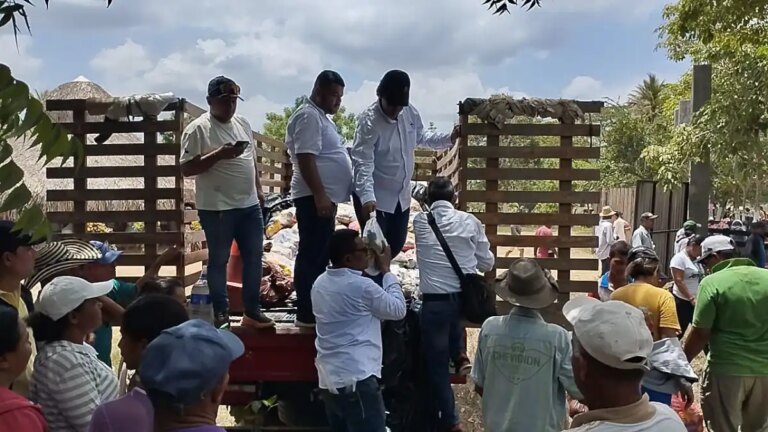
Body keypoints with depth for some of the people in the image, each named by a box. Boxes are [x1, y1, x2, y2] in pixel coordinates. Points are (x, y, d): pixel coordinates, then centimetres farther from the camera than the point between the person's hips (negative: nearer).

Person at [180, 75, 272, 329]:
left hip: (249, 205, 7)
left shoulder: (243, 124, 11)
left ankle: (252, 311, 21)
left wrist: (258, 189, 16)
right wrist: (220, 154, -23)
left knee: (254, 257, 10)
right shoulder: (198, 129, -10)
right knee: (218, 260, 6)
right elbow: (186, 169, -16)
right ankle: (221, 313, 18)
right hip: (217, 208, -6)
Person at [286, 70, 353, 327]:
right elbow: (306, 159, -22)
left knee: (321, 255, 15)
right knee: (312, 256, -6)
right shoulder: (309, 116, -13)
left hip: (325, 197, 11)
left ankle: (317, 308, 24)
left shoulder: (321, 116, 19)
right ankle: (307, 314, -1)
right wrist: (320, 195, -25)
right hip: (314, 198, -11)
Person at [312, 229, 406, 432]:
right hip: (356, 379, -8)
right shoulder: (361, 286, -15)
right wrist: (386, 270, 5)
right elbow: (398, 309, -2)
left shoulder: (320, 283, 9)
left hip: (329, 378, 9)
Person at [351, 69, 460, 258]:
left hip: (401, 194, 7)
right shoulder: (369, 120, -22)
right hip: (375, 196, -7)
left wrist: (449, 138, -1)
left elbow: (421, 137, 15)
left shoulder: (411, 113, -4)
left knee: (397, 244, 17)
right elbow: (362, 162, -28)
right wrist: (367, 197, -40)